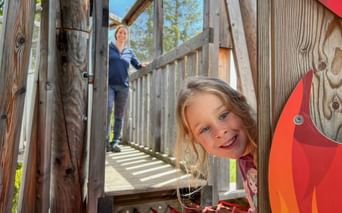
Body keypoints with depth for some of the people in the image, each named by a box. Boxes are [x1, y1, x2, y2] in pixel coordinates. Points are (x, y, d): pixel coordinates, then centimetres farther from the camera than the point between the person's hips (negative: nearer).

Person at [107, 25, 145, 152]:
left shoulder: (129, 52, 17)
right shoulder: (108, 48, 11)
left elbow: (138, 65, 15)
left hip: (123, 86, 3)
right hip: (109, 84, -2)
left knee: (119, 115, 2)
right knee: (107, 109, -20)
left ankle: (115, 142, 8)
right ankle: (105, 140, -12)